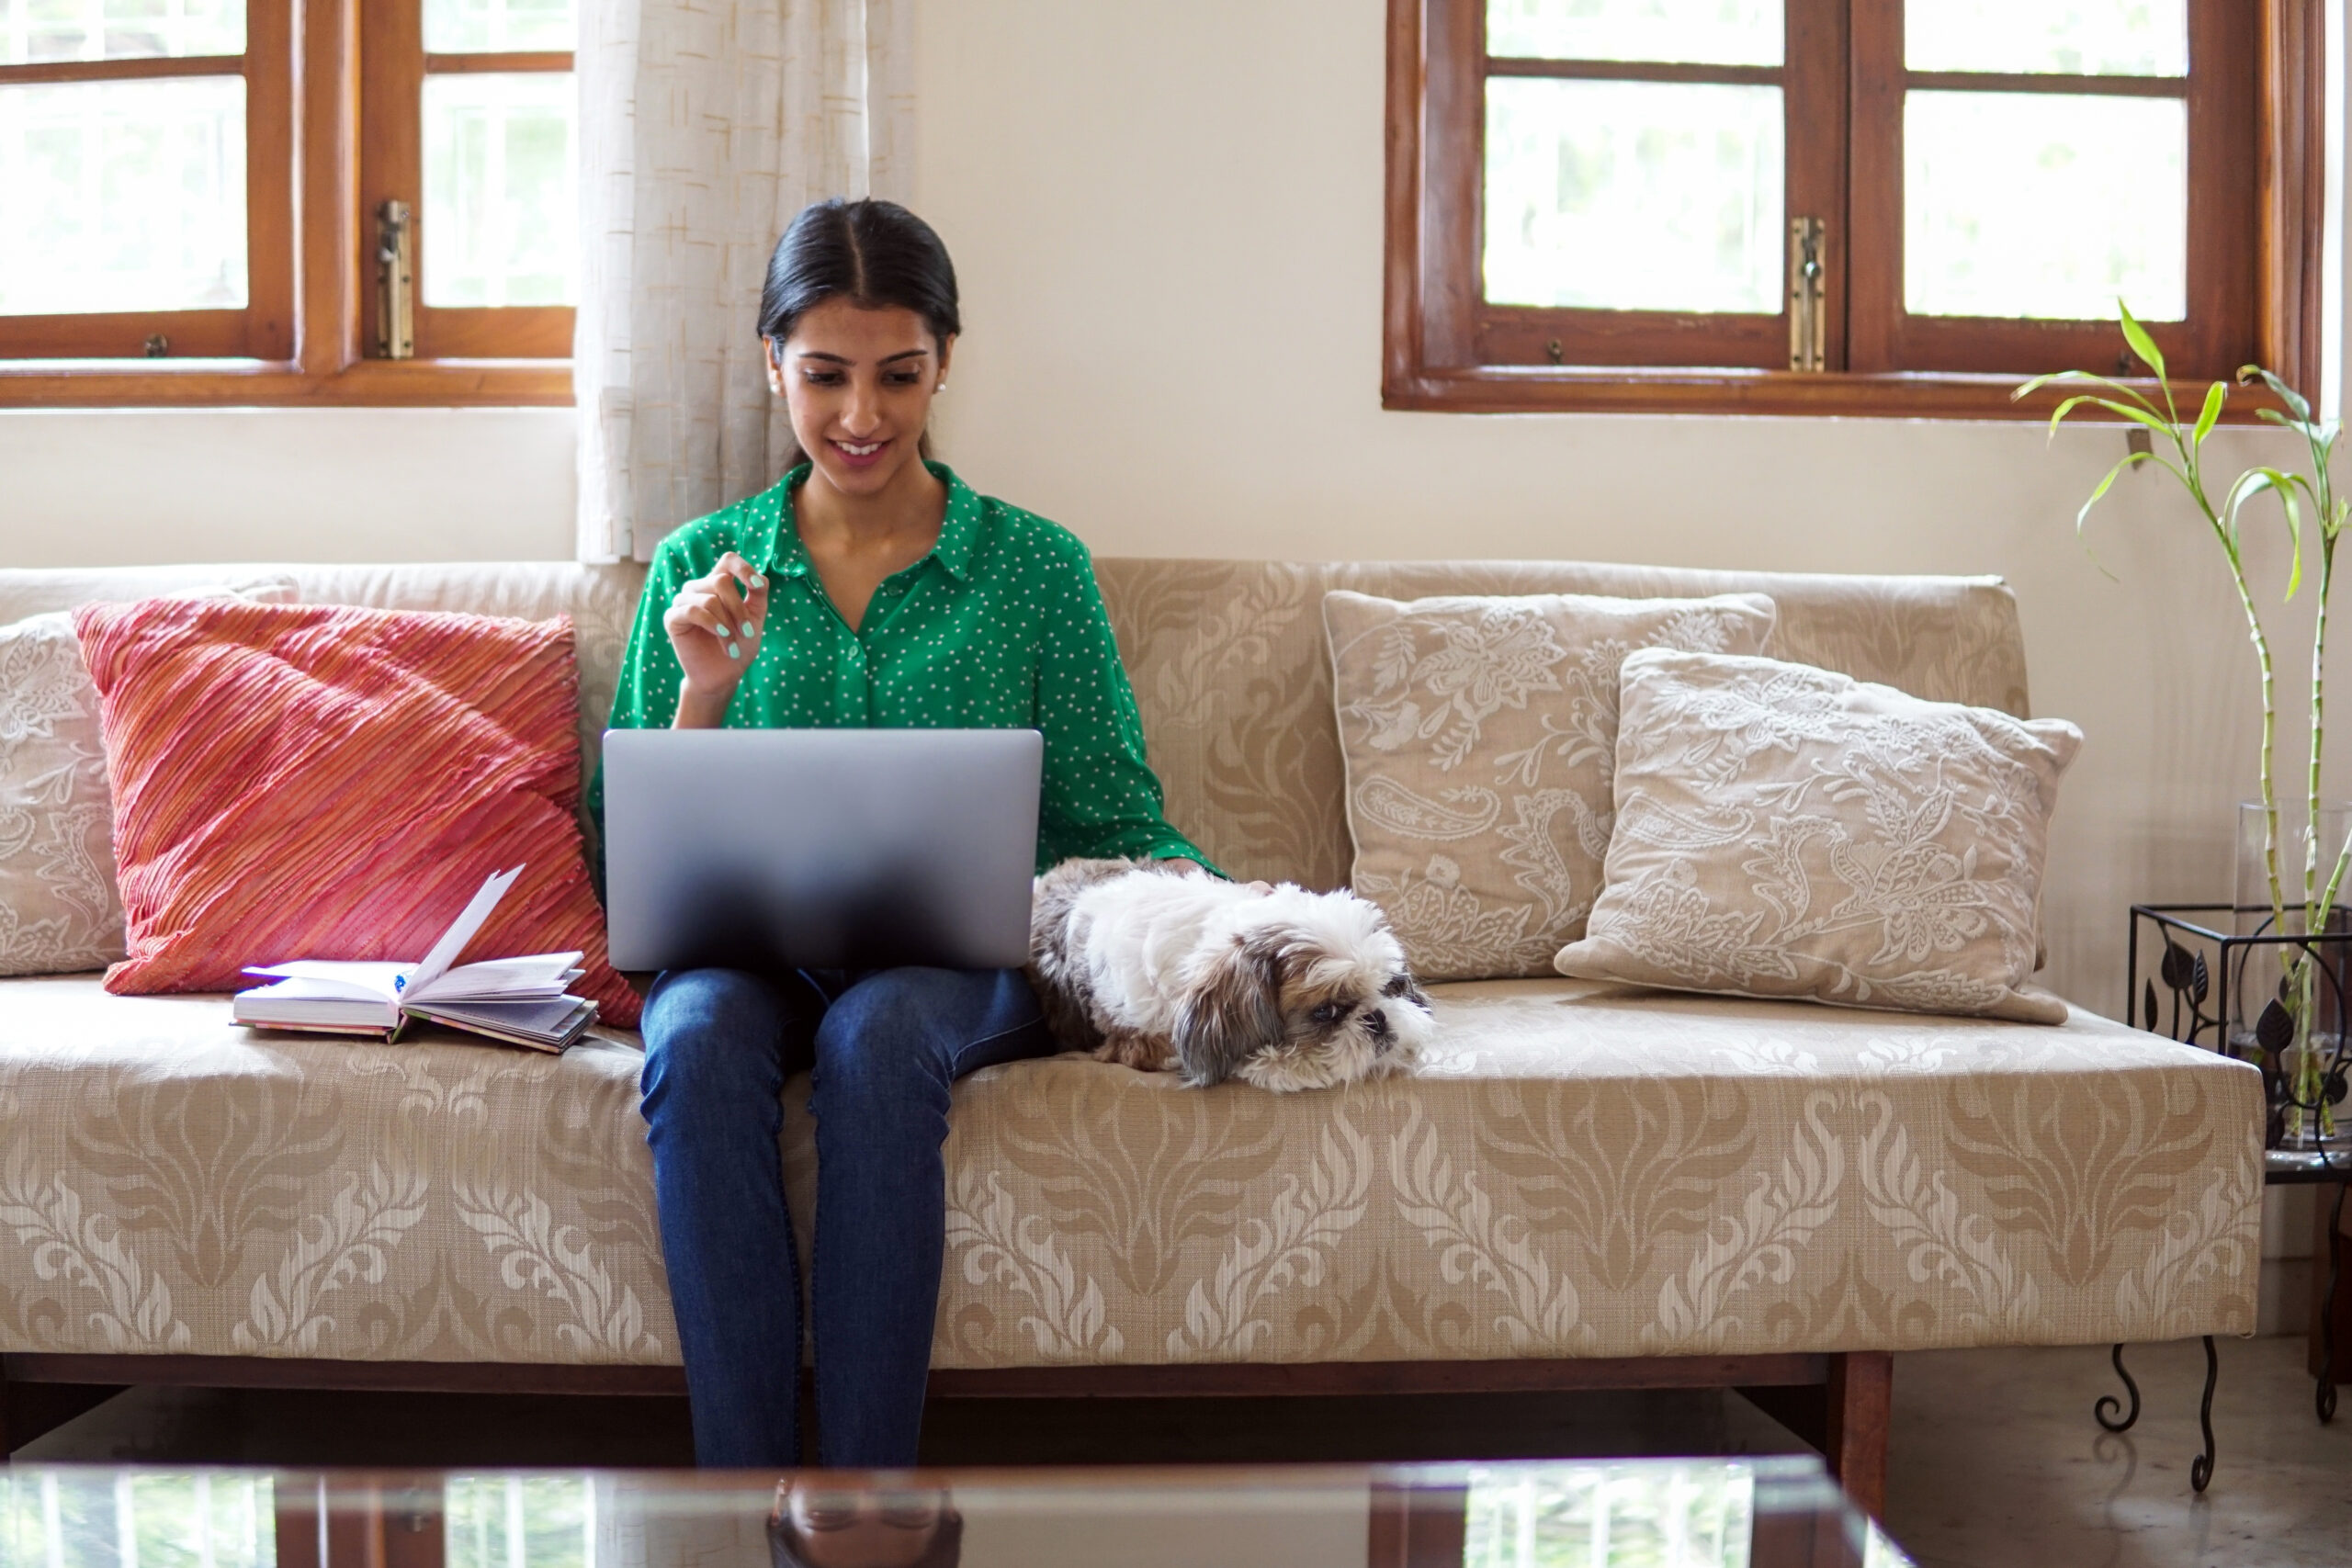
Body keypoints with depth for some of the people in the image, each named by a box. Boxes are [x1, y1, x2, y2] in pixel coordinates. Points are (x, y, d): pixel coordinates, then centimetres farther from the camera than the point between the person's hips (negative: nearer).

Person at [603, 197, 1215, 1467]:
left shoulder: (1034, 566, 9)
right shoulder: (699, 567, 12)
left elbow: (1113, 825, 8)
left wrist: (1199, 891, -14)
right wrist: (705, 695, -8)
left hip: (963, 959, -1)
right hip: (750, 950, 2)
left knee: (878, 1032, -36)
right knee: (700, 1038, -34)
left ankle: (870, 1495, -29)